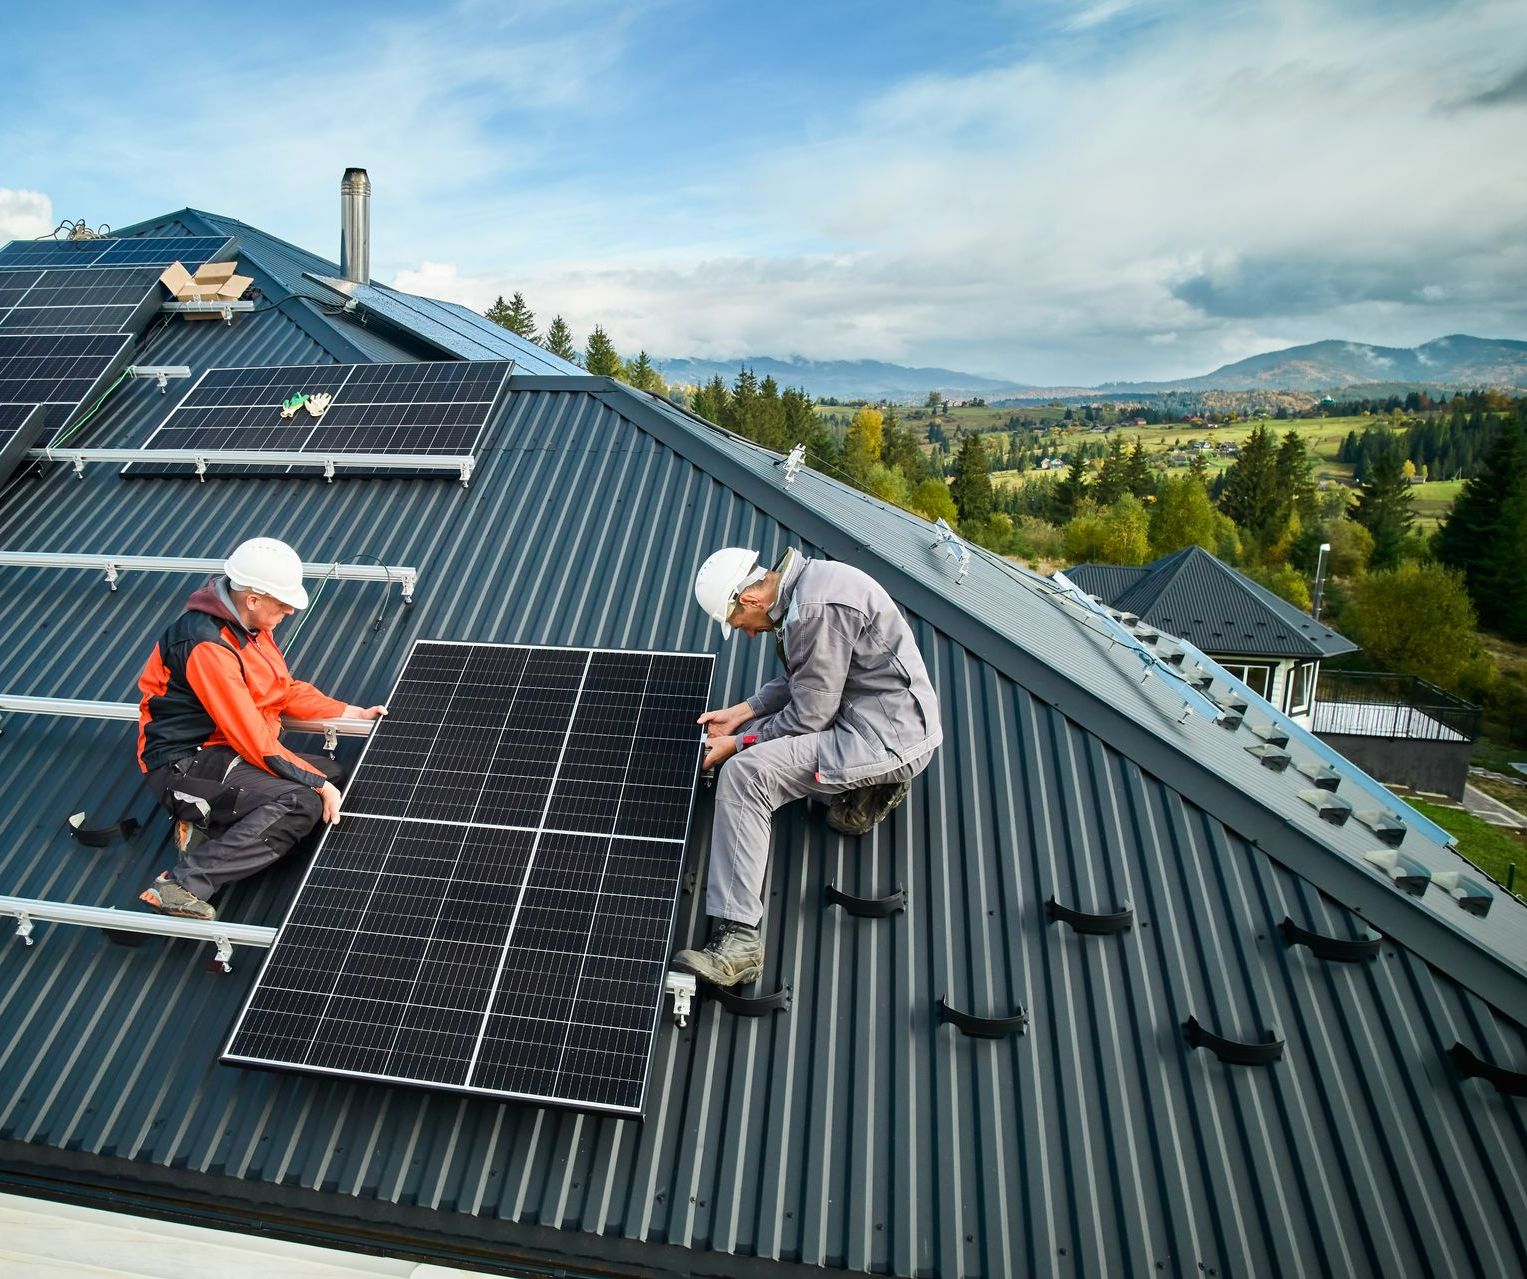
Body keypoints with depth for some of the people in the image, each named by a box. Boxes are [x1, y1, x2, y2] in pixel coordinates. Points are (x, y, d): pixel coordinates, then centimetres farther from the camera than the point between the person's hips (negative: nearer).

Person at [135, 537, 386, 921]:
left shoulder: (250, 625, 4)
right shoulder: (208, 647, -25)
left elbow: (285, 690, 16)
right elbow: (255, 741, -25)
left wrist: (356, 713, 9)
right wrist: (317, 784, -21)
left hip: (227, 752, 10)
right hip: (185, 765, -10)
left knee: (334, 773, 2)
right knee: (303, 803, -27)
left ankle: (213, 823, -3)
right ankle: (184, 883, -27)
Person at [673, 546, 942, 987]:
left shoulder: (815, 610, -23)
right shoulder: (804, 582, 8)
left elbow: (809, 715, -18)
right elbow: (796, 680, 18)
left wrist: (739, 743, -5)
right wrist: (741, 712, 10)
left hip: (888, 735, -11)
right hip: (885, 718, 11)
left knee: (744, 773, -21)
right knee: (758, 733, 19)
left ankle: (737, 938, -20)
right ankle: (868, 783, 12)